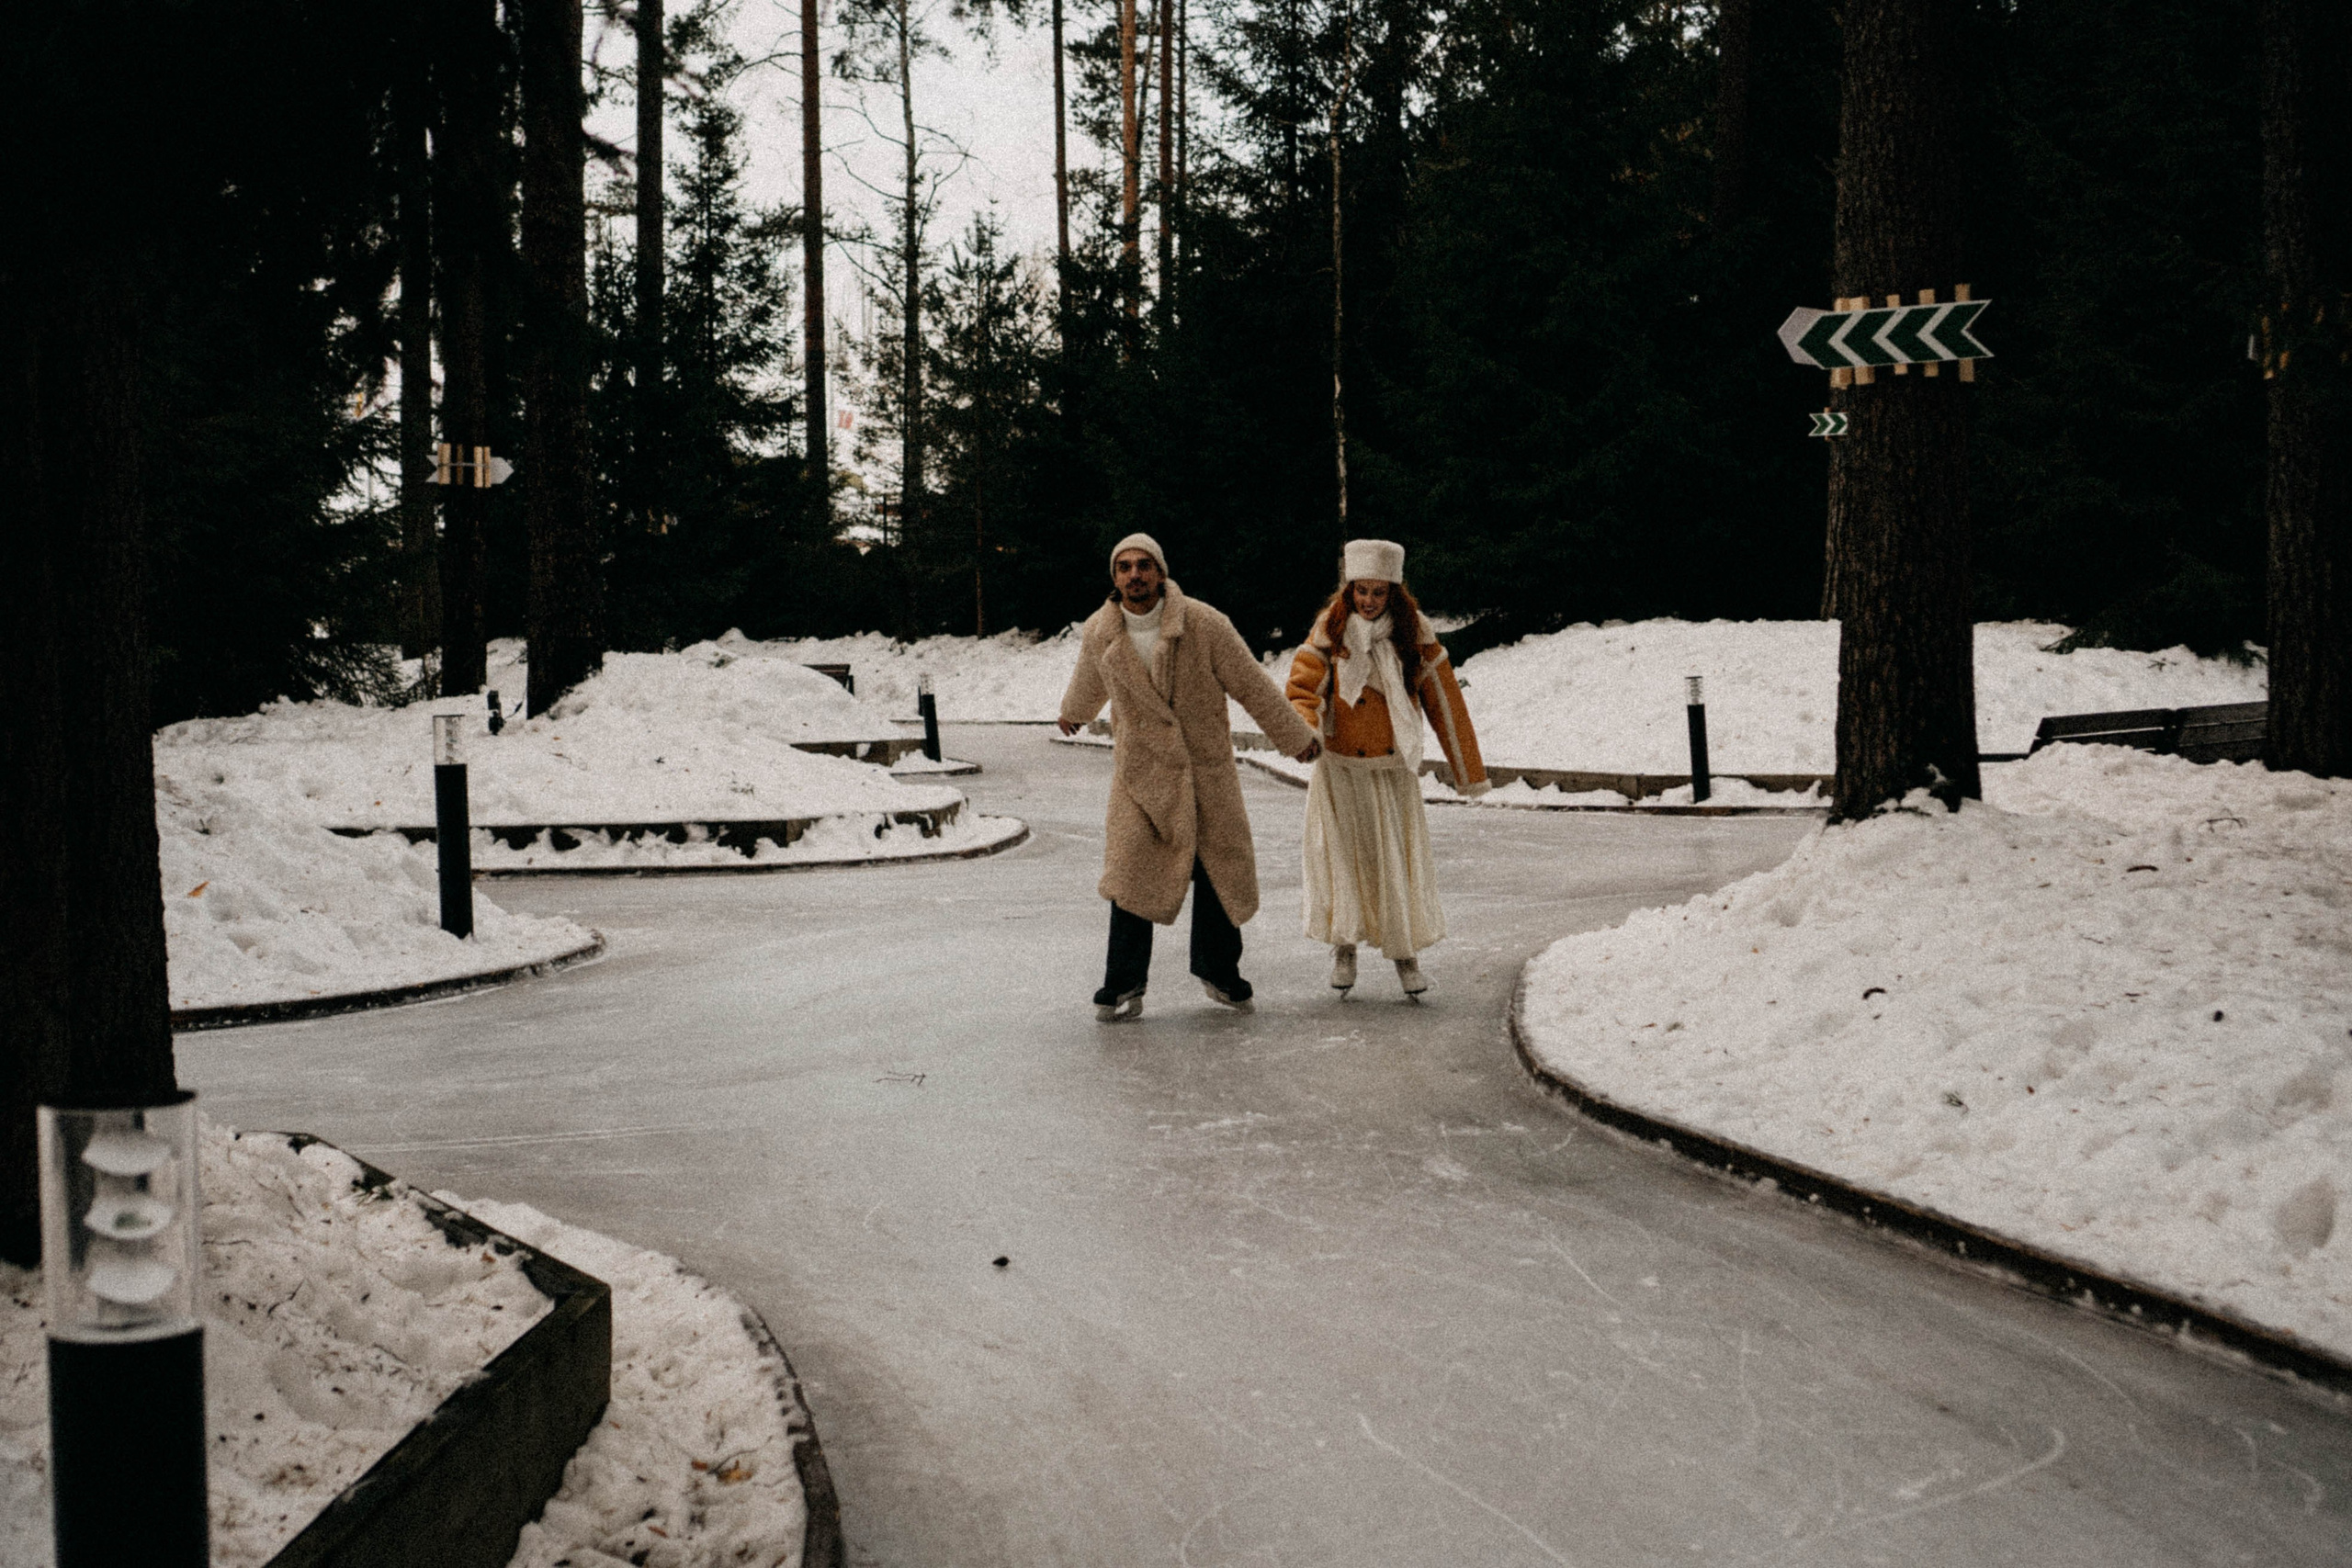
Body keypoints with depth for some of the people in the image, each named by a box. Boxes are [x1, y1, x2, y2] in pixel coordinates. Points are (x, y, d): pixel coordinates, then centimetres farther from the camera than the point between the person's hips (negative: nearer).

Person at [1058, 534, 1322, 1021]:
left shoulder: (1204, 624, -12)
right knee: (1132, 872, -9)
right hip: (1139, 770, 1)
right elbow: (1089, 683, 22)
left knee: (1220, 871, 4)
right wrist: (1073, 713, 41)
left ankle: (1218, 971, 23)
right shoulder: (1099, 632, -3)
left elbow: (1252, 685, -4)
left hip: (1207, 768, -1)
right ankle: (1123, 988, -2)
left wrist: (1296, 737, 3)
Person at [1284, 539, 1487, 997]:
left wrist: (1470, 771, 5)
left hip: (1394, 770, 1)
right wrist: (1305, 732, -31)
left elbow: (1444, 702, 3)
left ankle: (1406, 951, 14)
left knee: (1400, 857, 2)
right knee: (1342, 852, -3)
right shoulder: (1330, 630, -4)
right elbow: (1302, 688, -8)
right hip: (1340, 769, -1)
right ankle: (1344, 946, 11)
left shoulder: (1414, 633, -2)